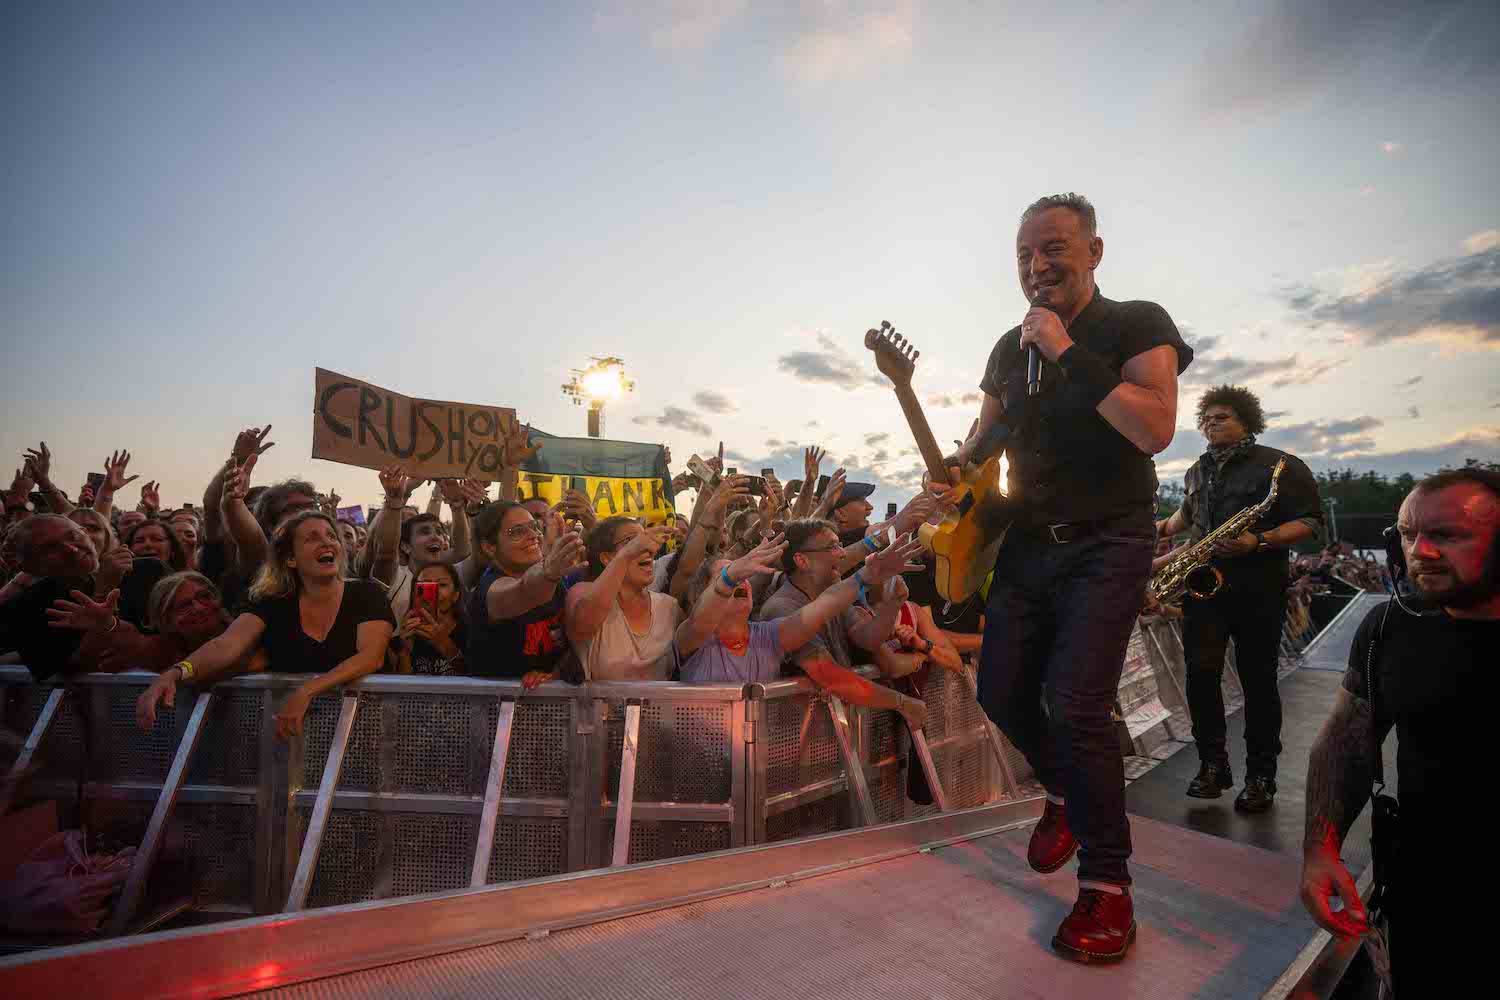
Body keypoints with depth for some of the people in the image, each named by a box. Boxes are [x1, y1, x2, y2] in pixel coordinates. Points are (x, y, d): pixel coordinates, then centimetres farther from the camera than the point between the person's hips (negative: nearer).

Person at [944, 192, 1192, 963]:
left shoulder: (1138, 324, -6)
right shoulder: (1010, 348, 11)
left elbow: (1154, 429, -22)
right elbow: (984, 435, 18)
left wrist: (1066, 353, -21)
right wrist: (953, 469, -4)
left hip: (1106, 545, -6)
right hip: (1028, 543, 6)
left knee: (1076, 707, -16)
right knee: (1001, 692, 7)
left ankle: (1107, 885, 3)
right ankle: (1066, 794, 36)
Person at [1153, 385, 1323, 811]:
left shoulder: (1279, 466, -1)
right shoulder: (1198, 470, 17)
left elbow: (1310, 521, -7)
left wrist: (1259, 542, -20)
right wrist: (1165, 528, 21)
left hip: (1256, 588, -4)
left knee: (1258, 679, 2)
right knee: (1201, 673, -4)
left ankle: (1260, 777, 14)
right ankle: (1213, 764, 9)